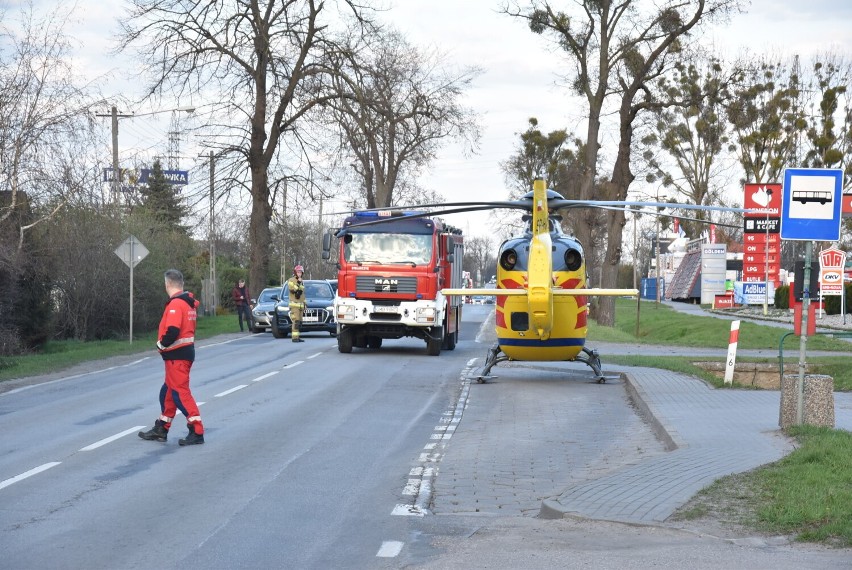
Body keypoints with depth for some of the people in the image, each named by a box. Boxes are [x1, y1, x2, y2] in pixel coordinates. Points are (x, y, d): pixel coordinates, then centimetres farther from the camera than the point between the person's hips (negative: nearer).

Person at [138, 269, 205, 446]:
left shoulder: (175, 304, -18)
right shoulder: (188, 303, 12)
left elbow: (172, 331, -28)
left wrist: (161, 345, -10)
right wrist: (164, 345, 13)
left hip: (177, 356, -10)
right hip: (185, 352, 10)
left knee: (180, 392, -8)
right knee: (168, 392, 17)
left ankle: (197, 431, -10)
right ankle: (161, 430, 26)